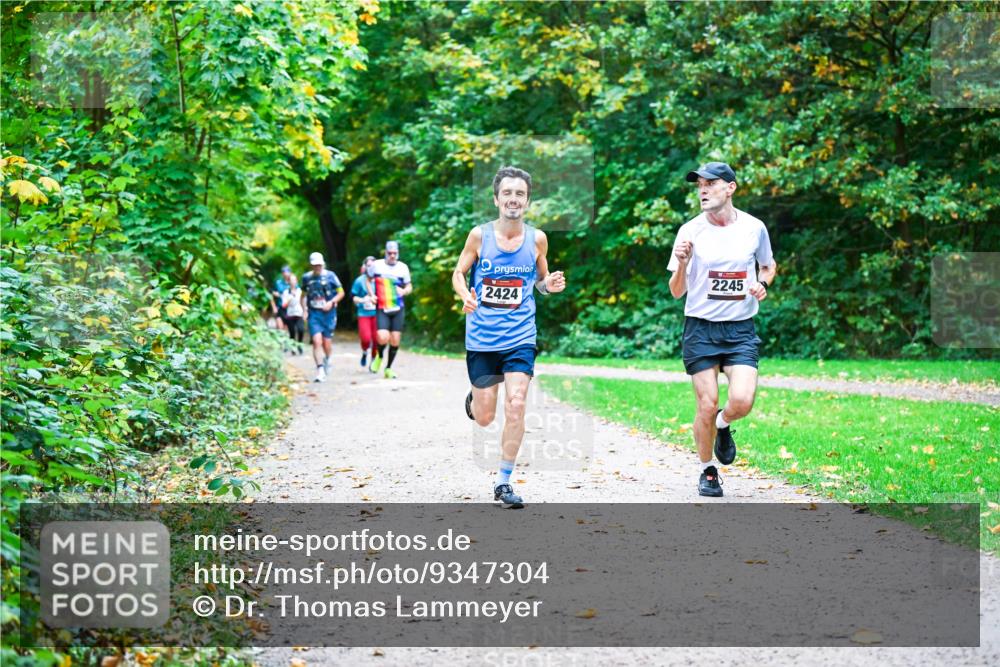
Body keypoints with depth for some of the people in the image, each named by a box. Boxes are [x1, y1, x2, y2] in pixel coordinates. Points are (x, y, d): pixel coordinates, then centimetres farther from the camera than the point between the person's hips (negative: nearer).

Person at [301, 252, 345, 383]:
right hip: (314, 314, 1)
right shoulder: (307, 278, 5)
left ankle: (327, 360, 39)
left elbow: (341, 293, 3)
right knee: (317, 341, -14)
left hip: (328, 313, -1)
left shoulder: (330, 276, -3)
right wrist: (304, 310, 5)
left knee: (327, 342, 6)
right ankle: (320, 370, -15)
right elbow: (303, 296, 18)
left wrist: (331, 302, -12)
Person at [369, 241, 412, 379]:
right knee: (382, 338, -19)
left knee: (395, 340, 1)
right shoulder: (377, 265, 0)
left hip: (398, 309, 2)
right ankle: (380, 357, 14)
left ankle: (388, 368, 19)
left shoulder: (403, 267, 3)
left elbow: (409, 286, 13)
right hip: (382, 309, -2)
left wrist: (404, 291, -10)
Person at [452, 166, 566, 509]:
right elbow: (458, 273, 5)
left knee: (515, 407, -13)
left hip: (520, 337, 0)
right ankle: (472, 400, 45)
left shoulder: (537, 239, -1)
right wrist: (465, 297, -16)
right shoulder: (480, 235, -5)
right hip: (481, 336, 0)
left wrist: (549, 284, -11)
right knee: (484, 417, 6)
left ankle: (503, 482, 1)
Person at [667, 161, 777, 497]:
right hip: (700, 328, -1)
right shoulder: (690, 231, -3)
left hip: (741, 329, 1)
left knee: (742, 400, -17)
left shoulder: (754, 228, 1)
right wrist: (682, 264, -20)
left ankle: (723, 425, 20)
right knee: (707, 404, -3)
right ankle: (707, 470, 20)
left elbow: (768, 265, 21)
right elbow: (677, 292, -1)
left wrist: (763, 283, -1)